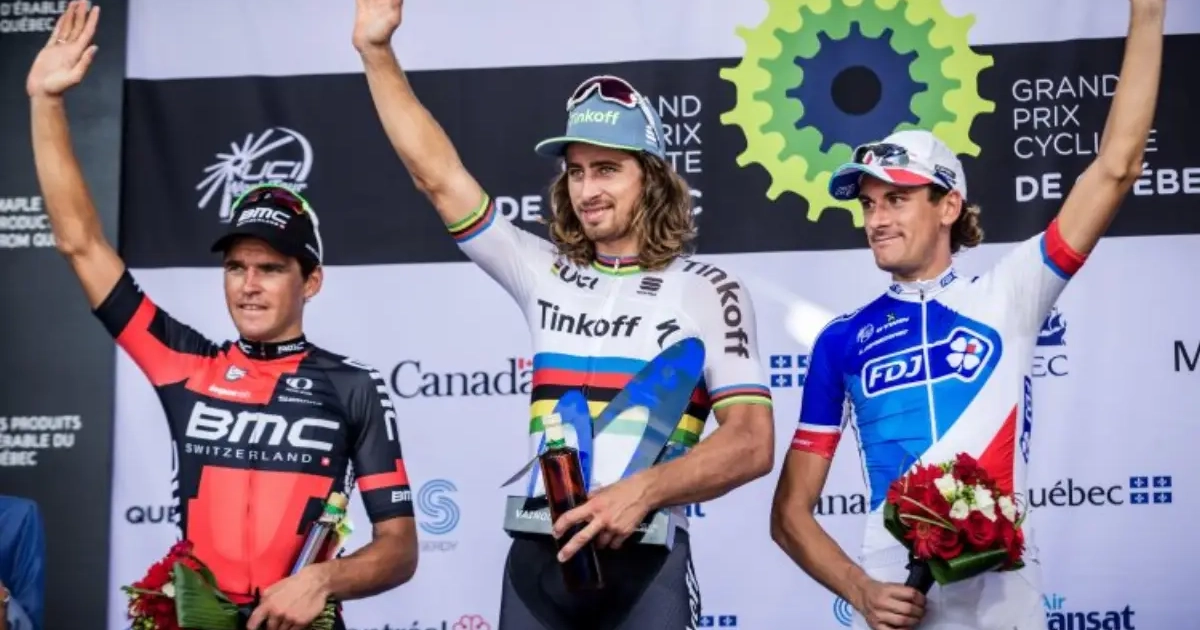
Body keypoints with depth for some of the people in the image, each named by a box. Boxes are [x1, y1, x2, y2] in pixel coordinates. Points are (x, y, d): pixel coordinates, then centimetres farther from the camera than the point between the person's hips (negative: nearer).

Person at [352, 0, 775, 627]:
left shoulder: (706, 289, 1)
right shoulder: (545, 272, 11)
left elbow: (752, 443, -7)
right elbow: (437, 175, 8)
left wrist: (643, 491, -22)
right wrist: (376, 52, 3)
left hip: (644, 560, -3)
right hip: (538, 555, 4)